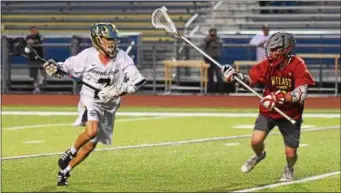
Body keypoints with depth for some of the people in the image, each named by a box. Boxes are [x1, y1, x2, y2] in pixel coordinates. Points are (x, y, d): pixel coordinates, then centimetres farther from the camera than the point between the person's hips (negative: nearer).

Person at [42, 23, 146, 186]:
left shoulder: (122, 58, -12)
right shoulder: (87, 56, -14)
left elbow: (138, 80, -15)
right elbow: (69, 66, 0)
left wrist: (119, 91, -28)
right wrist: (56, 68, -20)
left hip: (108, 106, 3)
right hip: (90, 101, -3)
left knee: (90, 145, 9)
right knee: (92, 130, -32)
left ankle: (65, 171, 27)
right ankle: (69, 153, -5)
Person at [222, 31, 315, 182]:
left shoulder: (297, 65, -22)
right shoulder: (267, 64, -10)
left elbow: (301, 94, -31)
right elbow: (250, 80, -6)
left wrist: (279, 97, -43)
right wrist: (235, 76, -26)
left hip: (290, 115, -2)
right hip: (268, 112, 2)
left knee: (291, 154, 0)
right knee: (256, 141, -17)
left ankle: (289, 169, 40)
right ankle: (259, 155, 22)